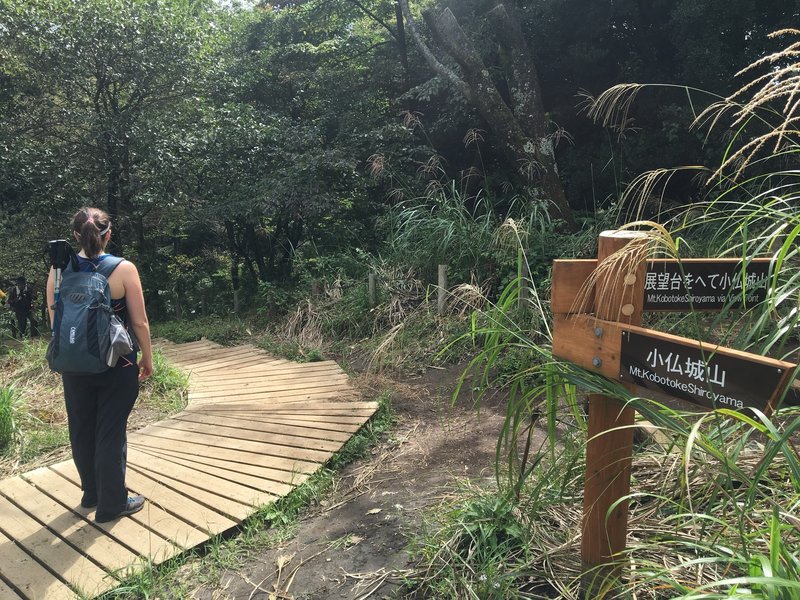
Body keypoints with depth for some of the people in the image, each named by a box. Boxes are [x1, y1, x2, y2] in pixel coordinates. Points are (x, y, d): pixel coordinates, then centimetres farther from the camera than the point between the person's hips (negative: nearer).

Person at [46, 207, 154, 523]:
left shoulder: (59, 270, -4)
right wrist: (147, 358, 2)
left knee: (82, 430, 19)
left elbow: (54, 322, 4)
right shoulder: (123, 269, -14)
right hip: (117, 365, -3)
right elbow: (140, 322, -11)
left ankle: (92, 492, 36)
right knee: (111, 432, 7)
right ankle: (112, 503, 18)